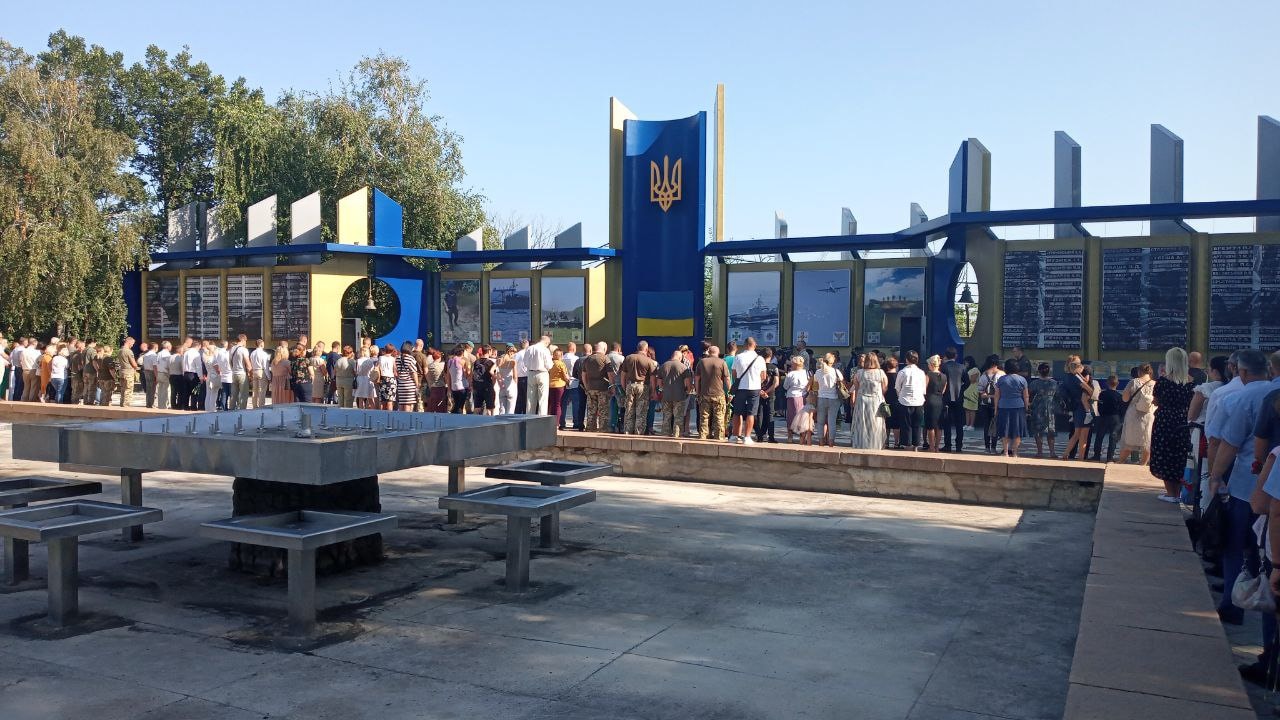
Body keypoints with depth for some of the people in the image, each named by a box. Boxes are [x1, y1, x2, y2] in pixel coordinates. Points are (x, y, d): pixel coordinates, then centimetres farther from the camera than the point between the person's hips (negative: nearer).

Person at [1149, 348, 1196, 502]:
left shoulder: (1163, 381, -11)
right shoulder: (1191, 381, -1)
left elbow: (1156, 401, -4)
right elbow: (1192, 403, 4)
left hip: (1165, 422, -4)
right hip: (1184, 423, 4)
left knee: (1164, 456, 5)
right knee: (1181, 457, 14)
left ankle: (1171, 493, 4)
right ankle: (1178, 491, 20)